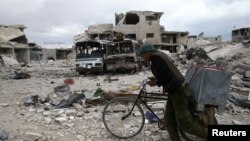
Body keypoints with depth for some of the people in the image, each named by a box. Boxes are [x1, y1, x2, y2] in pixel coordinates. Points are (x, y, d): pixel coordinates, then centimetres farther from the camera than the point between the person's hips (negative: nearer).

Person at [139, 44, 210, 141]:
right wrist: (157, 79, 12)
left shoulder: (155, 57, -15)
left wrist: (157, 83, -8)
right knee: (168, 121, 11)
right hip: (176, 89, 10)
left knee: (184, 123, 1)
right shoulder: (161, 55, 16)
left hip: (177, 90, -10)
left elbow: (166, 76, -24)